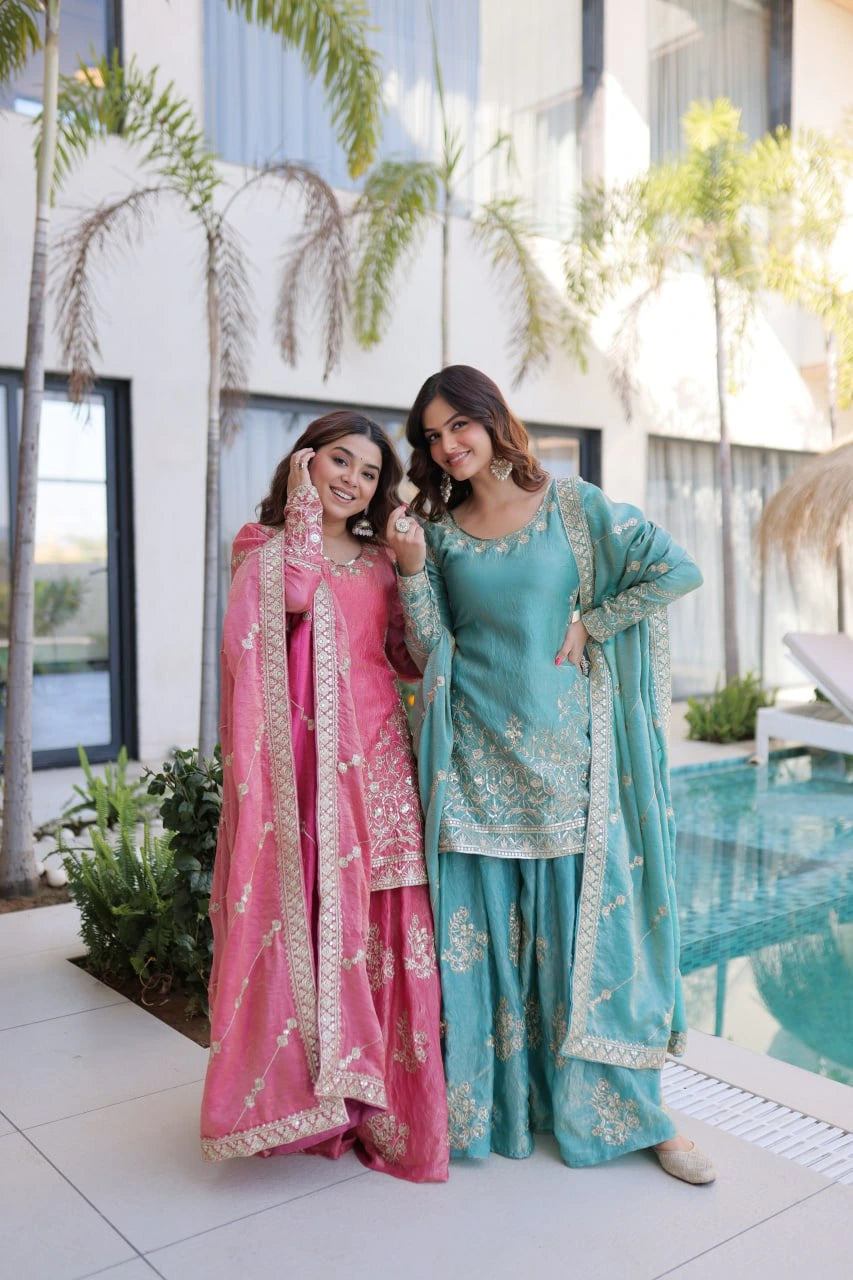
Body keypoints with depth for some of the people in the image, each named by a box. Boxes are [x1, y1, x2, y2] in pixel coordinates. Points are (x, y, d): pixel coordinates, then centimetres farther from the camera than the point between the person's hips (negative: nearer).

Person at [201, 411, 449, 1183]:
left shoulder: (379, 562, 18)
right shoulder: (267, 550, 7)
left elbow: (410, 656, 12)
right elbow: (294, 594, -16)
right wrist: (303, 510, -5)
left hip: (378, 761, 4)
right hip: (307, 763, -3)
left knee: (384, 928, 3)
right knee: (311, 914, -4)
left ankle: (382, 1096, 15)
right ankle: (311, 1090, 10)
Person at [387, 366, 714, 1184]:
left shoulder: (572, 505, 1)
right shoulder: (438, 531, 6)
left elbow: (676, 570, -3)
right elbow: (429, 652, 0)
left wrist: (589, 625, -5)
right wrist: (411, 568, -12)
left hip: (565, 751, -1)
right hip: (478, 759, 1)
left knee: (587, 922, 5)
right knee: (483, 929, 5)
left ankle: (632, 1111, 20)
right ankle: (484, 1106, 22)